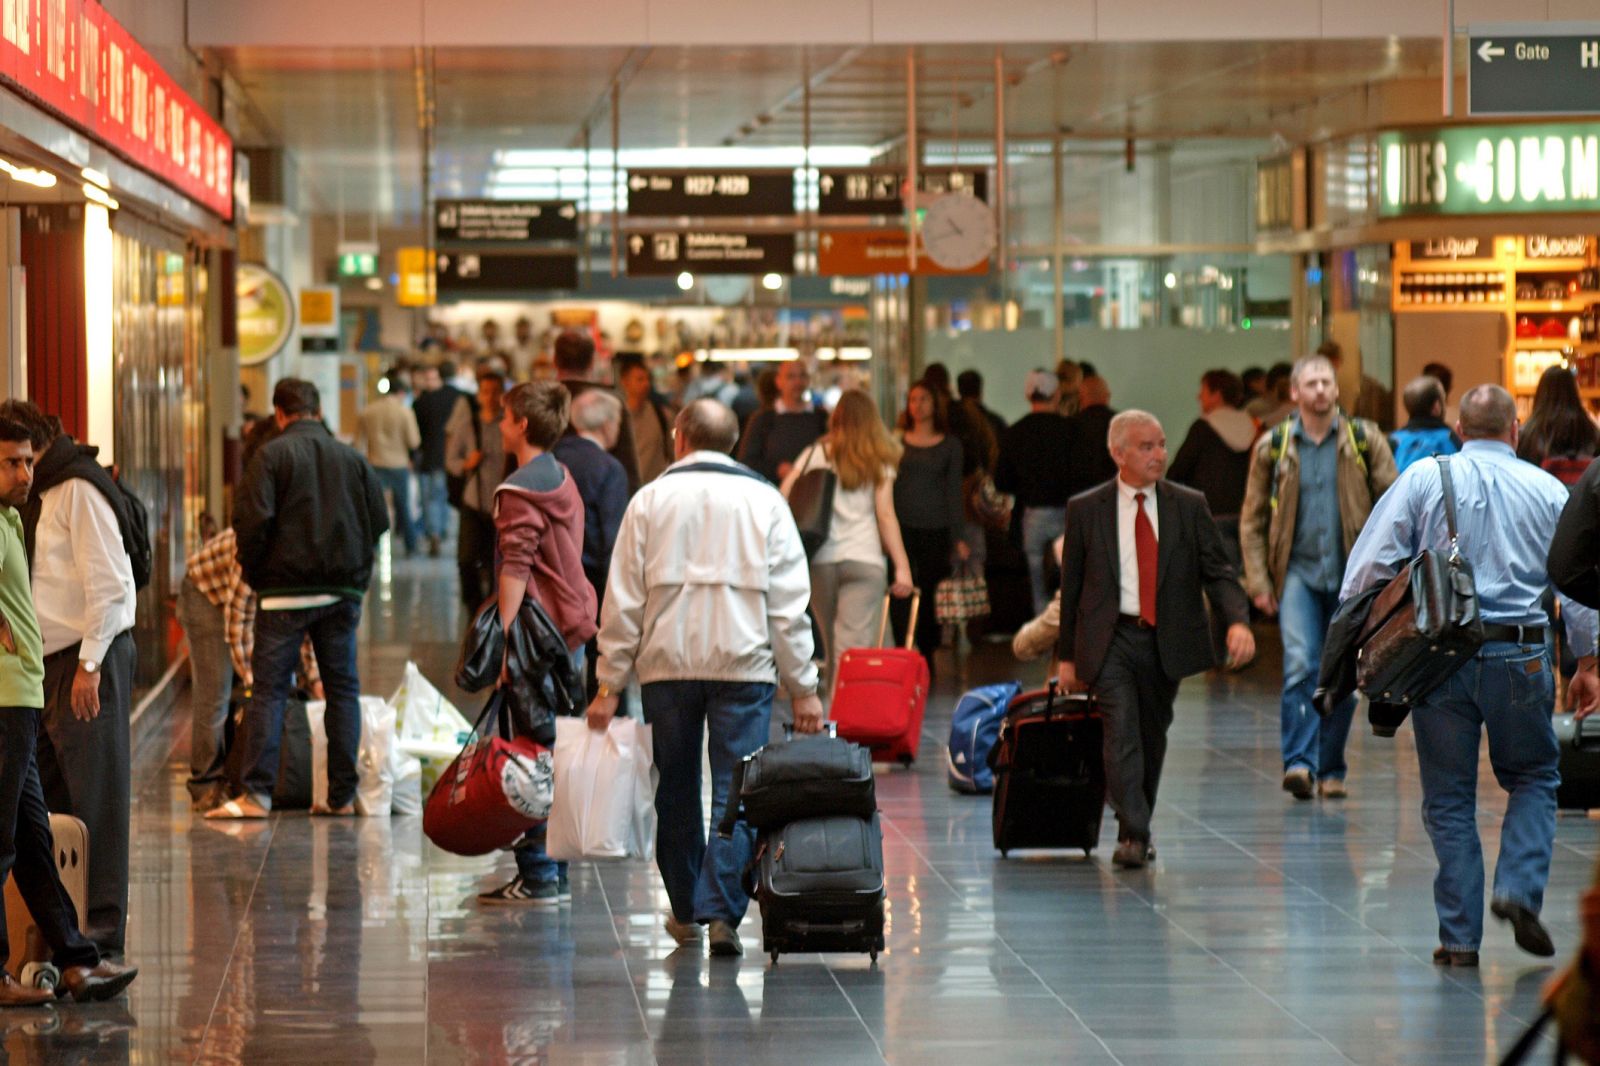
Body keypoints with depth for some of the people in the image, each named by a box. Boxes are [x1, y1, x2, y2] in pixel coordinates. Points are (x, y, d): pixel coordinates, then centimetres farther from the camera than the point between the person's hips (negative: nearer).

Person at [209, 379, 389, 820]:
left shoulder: (272, 456, -5)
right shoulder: (354, 459, 8)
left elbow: (252, 520, -12)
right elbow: (379, 523, 8)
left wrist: (255, 574, 2)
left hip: (285, 591, -4)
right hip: (343, 591, 4)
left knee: (268, 689, -2)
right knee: (343, 689, 9)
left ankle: (256, 793, -9)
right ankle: (342, 795, 8)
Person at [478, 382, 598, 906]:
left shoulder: (520, 491, -12)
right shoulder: (562, 480, 16)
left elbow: (516, 568, -20)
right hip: (572, 630, 9)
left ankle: (537, 877, -8)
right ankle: (555, 871, 17)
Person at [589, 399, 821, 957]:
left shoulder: (651, 499, 4)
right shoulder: (764, 501, 3)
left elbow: (623, 600, 2)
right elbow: (789, 603, 1)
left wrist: (610, 683, 6)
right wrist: (803, 687, 4)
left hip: (666, 662, 1)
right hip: (743, 664, -1)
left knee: (676, 790, 13)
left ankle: (685, 910, 21)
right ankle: (722, 910, -14)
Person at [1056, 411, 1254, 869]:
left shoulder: (1189, 506, 4)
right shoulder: (1086, 509, 1)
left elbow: (1218, 571, 0)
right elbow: (1071, 586, 7)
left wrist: (1239, 620, -18)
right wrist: (1067, 654, 6)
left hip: (1167, 641, 2)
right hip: (1110, 640, -2)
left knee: (1153, 736, 11)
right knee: (1122, 730, -17)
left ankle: (1139, 827, 27)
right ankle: (1132, 835, -21)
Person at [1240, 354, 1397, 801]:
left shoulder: (1365, 440, 3)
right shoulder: (1273, 446, 4)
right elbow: (1252, 520, 8)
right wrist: (1258, 582, 0)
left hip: (1352, 575, 1)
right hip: (1298, 572, -1)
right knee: (1300, 665, -17)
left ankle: (1331, 769, 17)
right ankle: (1299, 763, -21)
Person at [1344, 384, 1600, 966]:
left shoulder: (1424, 478, 3)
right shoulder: (1548, 490, 6)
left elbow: (1370, 564, -2)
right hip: (1519, 654, 0)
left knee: (1449, 797, 8)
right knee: (1534, 778, 18)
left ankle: (1459, 936, 7)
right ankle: (1519, 889, -3)